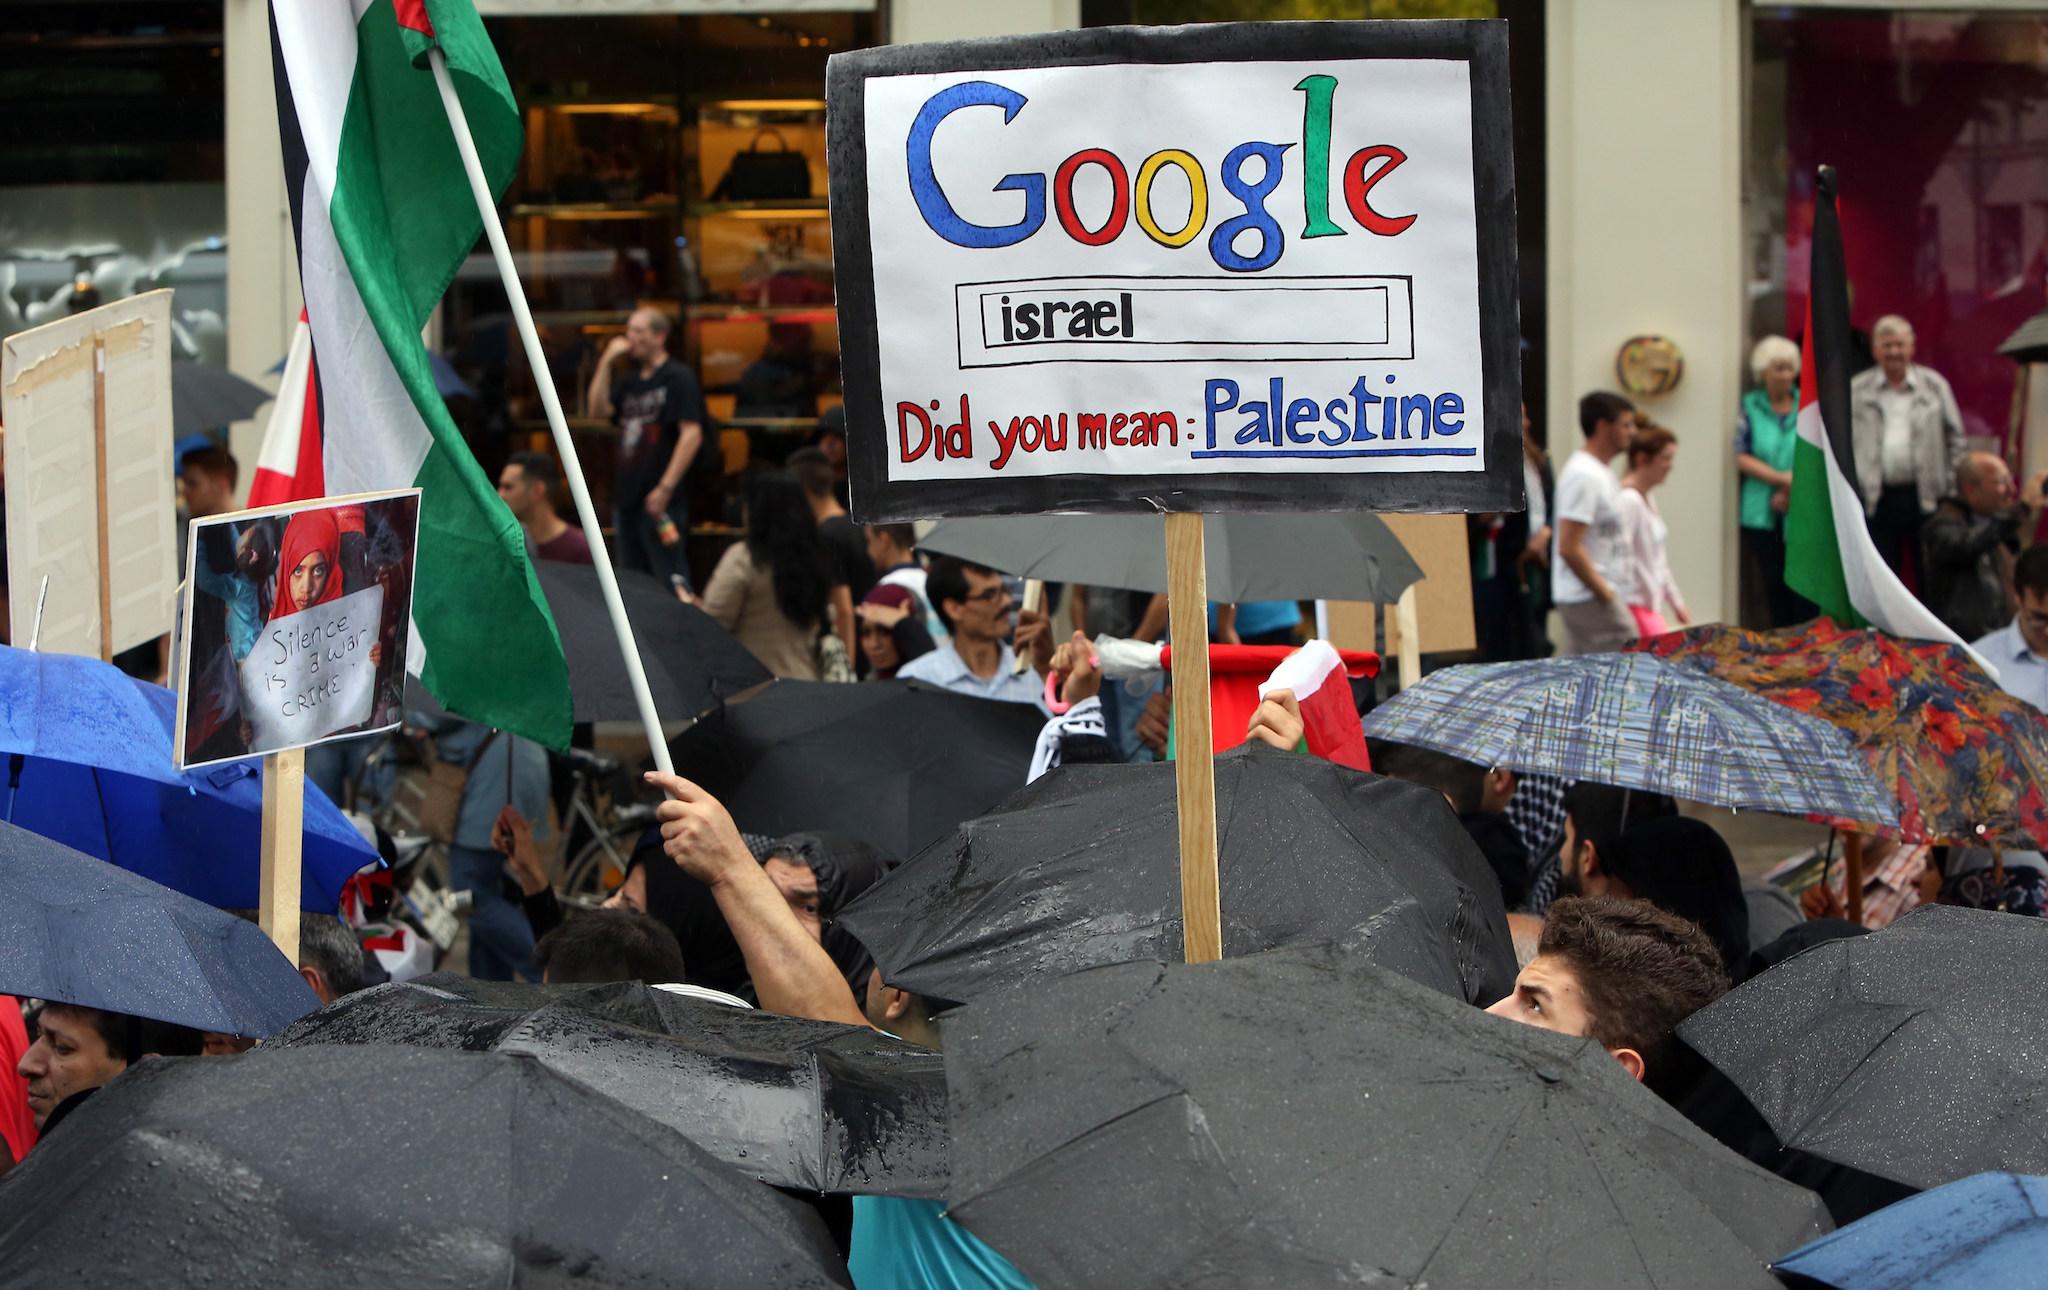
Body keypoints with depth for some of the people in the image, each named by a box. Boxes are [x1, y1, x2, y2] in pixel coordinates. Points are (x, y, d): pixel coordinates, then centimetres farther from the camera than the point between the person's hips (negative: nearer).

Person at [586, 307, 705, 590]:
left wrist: (666, 487, -20)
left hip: (661, 500, -8)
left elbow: (692, 435, -15)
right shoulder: (629, 381, 18)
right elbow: (598, 410, 8)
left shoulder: (678, 377, -7)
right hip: (628, 497, 8)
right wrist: (607, 363, 3)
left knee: (671, 580, -10)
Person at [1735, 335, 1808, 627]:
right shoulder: (1749, 406, 7)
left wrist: (1792, 491, -10)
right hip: (1762, 514, 0)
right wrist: (1781, 478, -11)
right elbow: (1742, 458, -1)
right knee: (1773, 587, 4)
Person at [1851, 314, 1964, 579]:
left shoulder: (1935, 385, 6)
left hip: (1926, 497, 0)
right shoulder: (1857, 390, 5)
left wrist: (1952, 486, 2)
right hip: (1878, 499, 0)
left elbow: (1955, 438, 8)